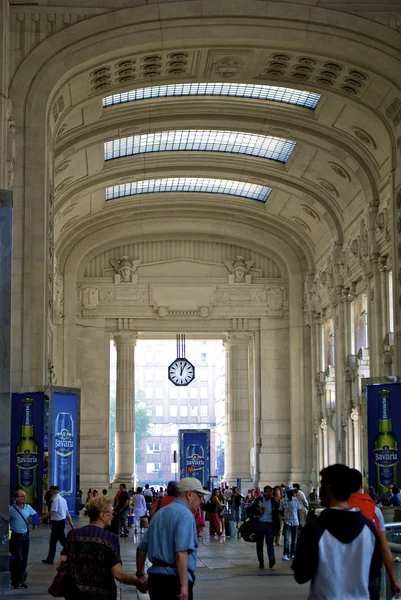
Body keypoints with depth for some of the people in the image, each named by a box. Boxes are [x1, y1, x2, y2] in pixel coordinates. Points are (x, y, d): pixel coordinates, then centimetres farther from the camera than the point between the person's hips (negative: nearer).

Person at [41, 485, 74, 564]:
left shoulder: (56, 499, -17)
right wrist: (70, 522, 15)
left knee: (63, 541, -3)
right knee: (53, 541, 15)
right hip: (62, 521, 10)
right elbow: (67, 512, 13)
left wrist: (41, 518, -20)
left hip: (57, 523, -10)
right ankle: (50, 559, 19)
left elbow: (52, 512, -24)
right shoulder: (62, 499, 11)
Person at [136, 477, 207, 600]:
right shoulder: (185, 515, -11)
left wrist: (140, 575, 30)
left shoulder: (159, 513, 16)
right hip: (174, 580, -8)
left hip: (155, 576, 8)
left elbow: (141, 548, 20)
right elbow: (181, 552, -23)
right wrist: (184, 585, -24)